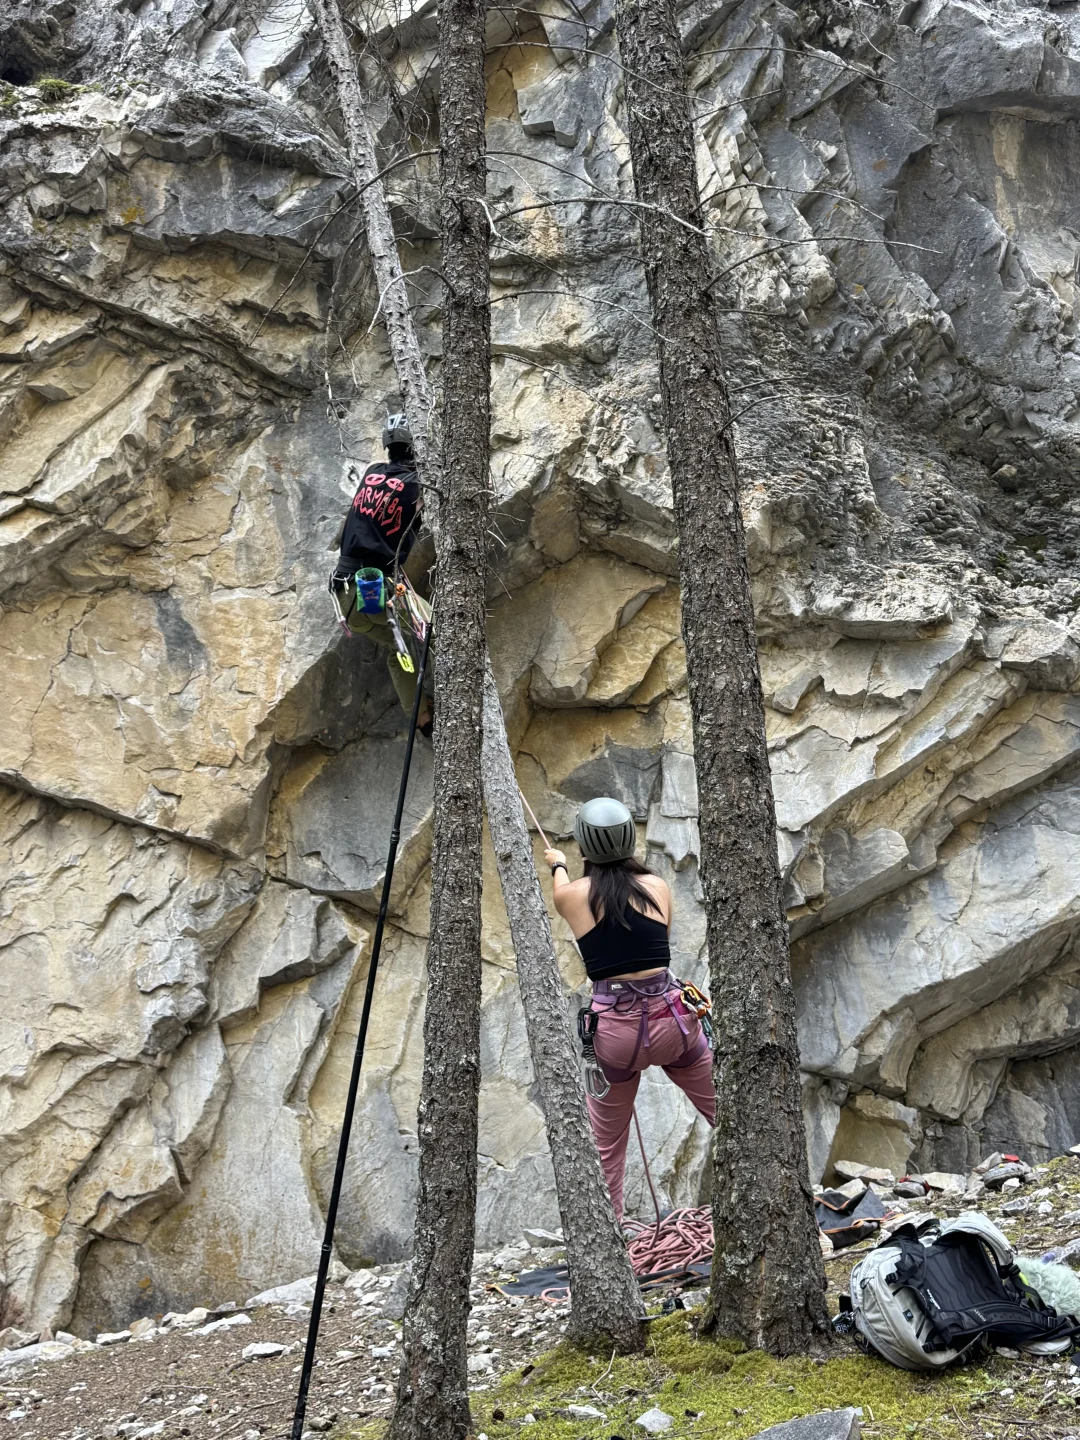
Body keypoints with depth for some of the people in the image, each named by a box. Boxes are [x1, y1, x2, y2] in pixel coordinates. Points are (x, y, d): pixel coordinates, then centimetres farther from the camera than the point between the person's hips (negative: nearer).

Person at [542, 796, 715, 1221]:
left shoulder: (571, 895, 1)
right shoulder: (658, 887, 3)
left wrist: (557, 864, 49)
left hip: (614, 1030, 0)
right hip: (672, 1018, 1)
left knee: (608, 1143, 17)